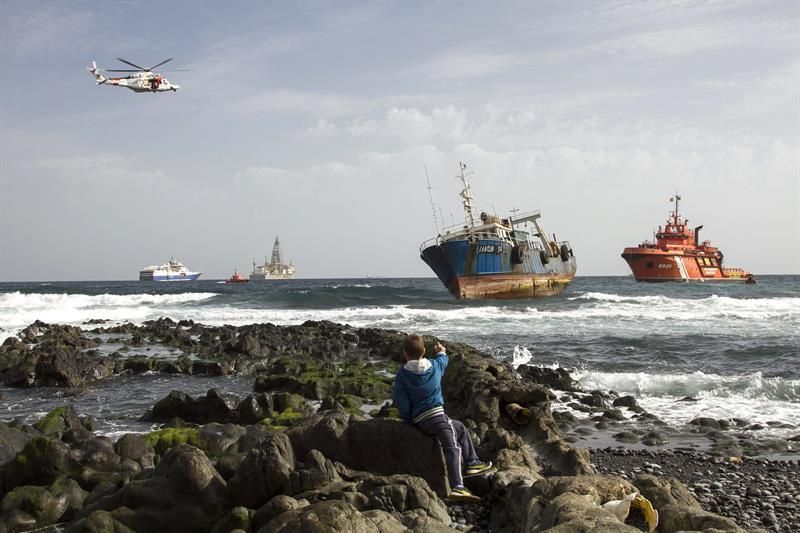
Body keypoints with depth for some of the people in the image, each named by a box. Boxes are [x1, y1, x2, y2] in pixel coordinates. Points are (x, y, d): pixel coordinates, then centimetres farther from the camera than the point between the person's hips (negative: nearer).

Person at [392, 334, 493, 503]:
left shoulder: (402, 374, 1)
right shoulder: (435, 366, 7)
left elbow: (400, 400, -5)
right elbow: (443, 360, 32)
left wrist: (407, 418, 9)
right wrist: (441, 352, 54)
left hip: (419, 419, 3)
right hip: (436, 414, -3)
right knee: (452, 448, -10)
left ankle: (470, 463, 29)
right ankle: (457, 487, -30)